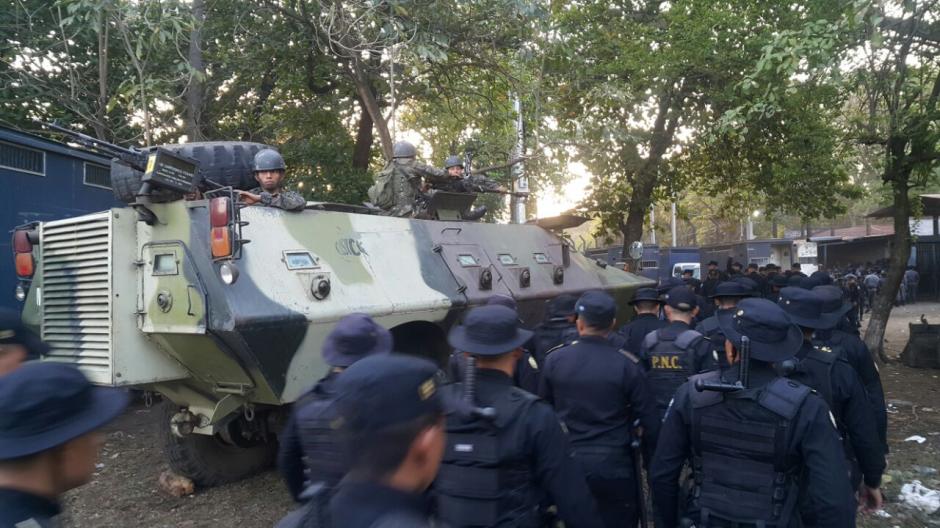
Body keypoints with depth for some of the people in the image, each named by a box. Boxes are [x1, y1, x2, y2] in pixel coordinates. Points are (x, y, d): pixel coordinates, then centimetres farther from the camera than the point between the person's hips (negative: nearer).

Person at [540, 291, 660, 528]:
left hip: (569, 464, 2)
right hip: (614, 466, -2)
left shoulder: (555, 360, -6)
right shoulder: (627, 364, -12)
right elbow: (649, 419, -8)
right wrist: (651, 460, 6)